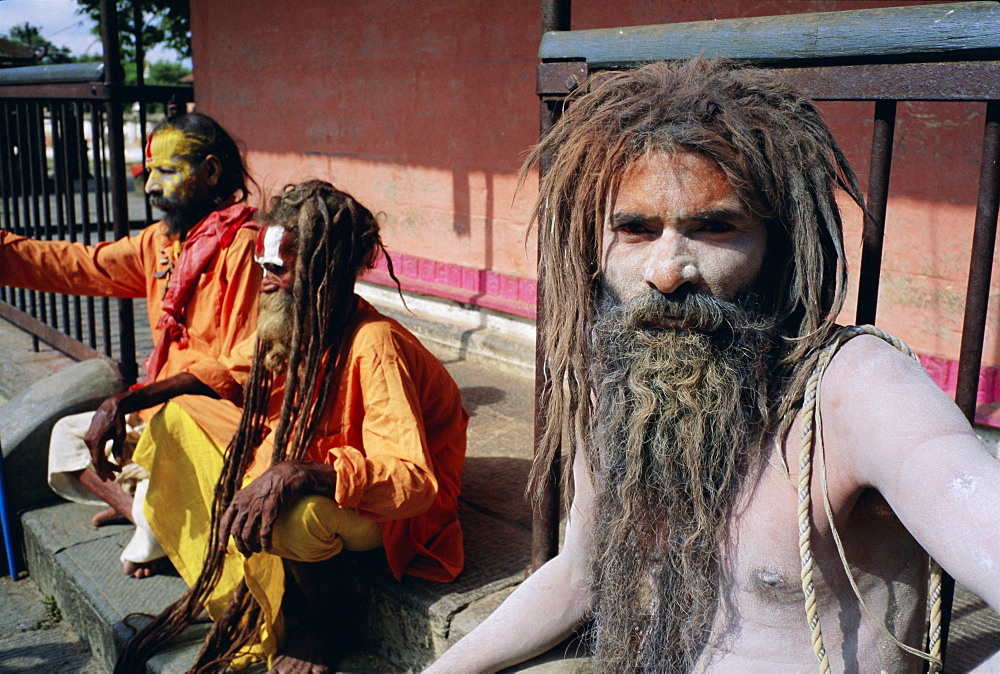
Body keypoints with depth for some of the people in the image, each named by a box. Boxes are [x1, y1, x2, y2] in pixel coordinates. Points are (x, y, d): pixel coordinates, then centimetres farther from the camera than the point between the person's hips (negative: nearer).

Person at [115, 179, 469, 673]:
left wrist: (298, 475, -47)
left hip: (391, 515, -8)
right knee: (179, 417, 5)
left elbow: (415, 483, -38)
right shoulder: (293, 328, -5)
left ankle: (323, 619, -6)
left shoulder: (374, 346, -30)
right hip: (307, 467, 8)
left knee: (292, 515, -42)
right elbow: (224, 371, 17)